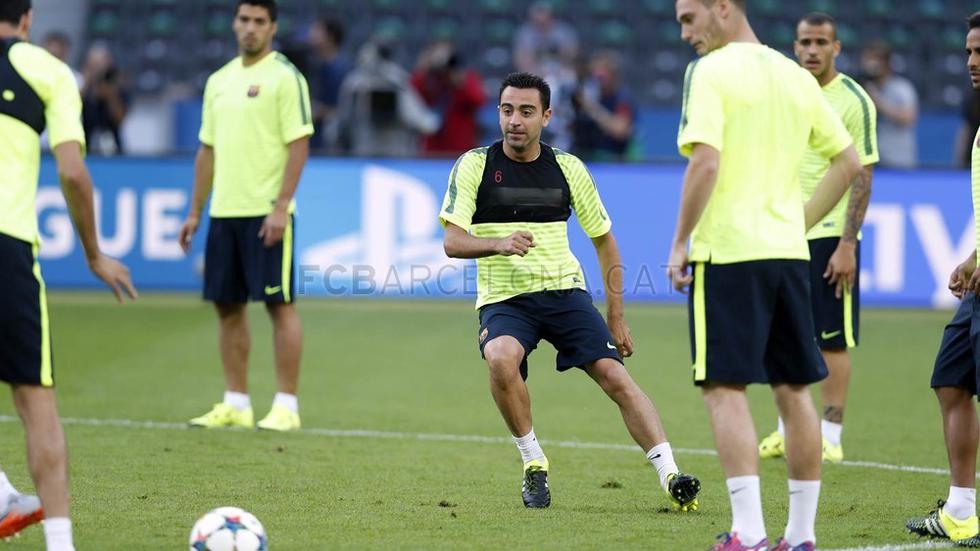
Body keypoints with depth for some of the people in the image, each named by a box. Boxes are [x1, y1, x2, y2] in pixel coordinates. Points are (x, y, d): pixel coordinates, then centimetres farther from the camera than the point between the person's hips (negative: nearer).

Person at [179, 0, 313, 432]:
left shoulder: (284, 77, -7)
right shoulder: (219, 81, 14)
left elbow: (299, 144, -12)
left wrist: (280, 207, -18)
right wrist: (195, 212, 15)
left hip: (266, 213, -7)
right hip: (224, 213, 7)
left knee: (279, 304, -4)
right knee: (227, 306, 8)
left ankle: (286, 406, -1)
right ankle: (235, 404, 15)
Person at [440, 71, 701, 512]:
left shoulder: (568, 169, 5)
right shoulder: (474, 166, -2)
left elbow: (604, 240, 15)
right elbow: (453, 242, -10)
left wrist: (615, 317, 11)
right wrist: (499, 244, -30)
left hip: (564, 292, 2)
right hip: (502, 299, -2)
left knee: (614, 374, -17)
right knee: (501, 358, -33)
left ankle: (671, 478, -19)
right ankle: (534, 464, -13)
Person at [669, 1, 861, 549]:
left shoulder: (711, 71, -8)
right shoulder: (795, 75, 12)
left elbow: (706, 162, -19)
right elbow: (850, 162, 14)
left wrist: (680, 242, -11)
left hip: (727, 252, -7)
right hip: (788, 252, 7)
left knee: (725, 389, -5)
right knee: (794, 390, 10)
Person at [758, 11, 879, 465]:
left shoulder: (854, 101, -7)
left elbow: (862, 176, -10)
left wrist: (847, 244, -16)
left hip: (831, 236, -6)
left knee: (833, 340, -2)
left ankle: (830, 436, 2)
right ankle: (788, 431, 15)